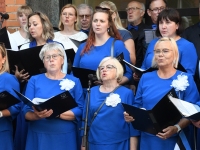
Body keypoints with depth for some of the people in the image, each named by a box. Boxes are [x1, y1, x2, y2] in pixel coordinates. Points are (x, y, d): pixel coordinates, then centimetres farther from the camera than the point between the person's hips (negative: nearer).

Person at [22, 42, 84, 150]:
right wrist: (38, 115, -21)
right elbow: (26, 111, 0)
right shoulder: (34, 80, 5)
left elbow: (80, 111, -4)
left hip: (65, 137, 0)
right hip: (38, 137, 1)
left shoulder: (74, 81, 4)